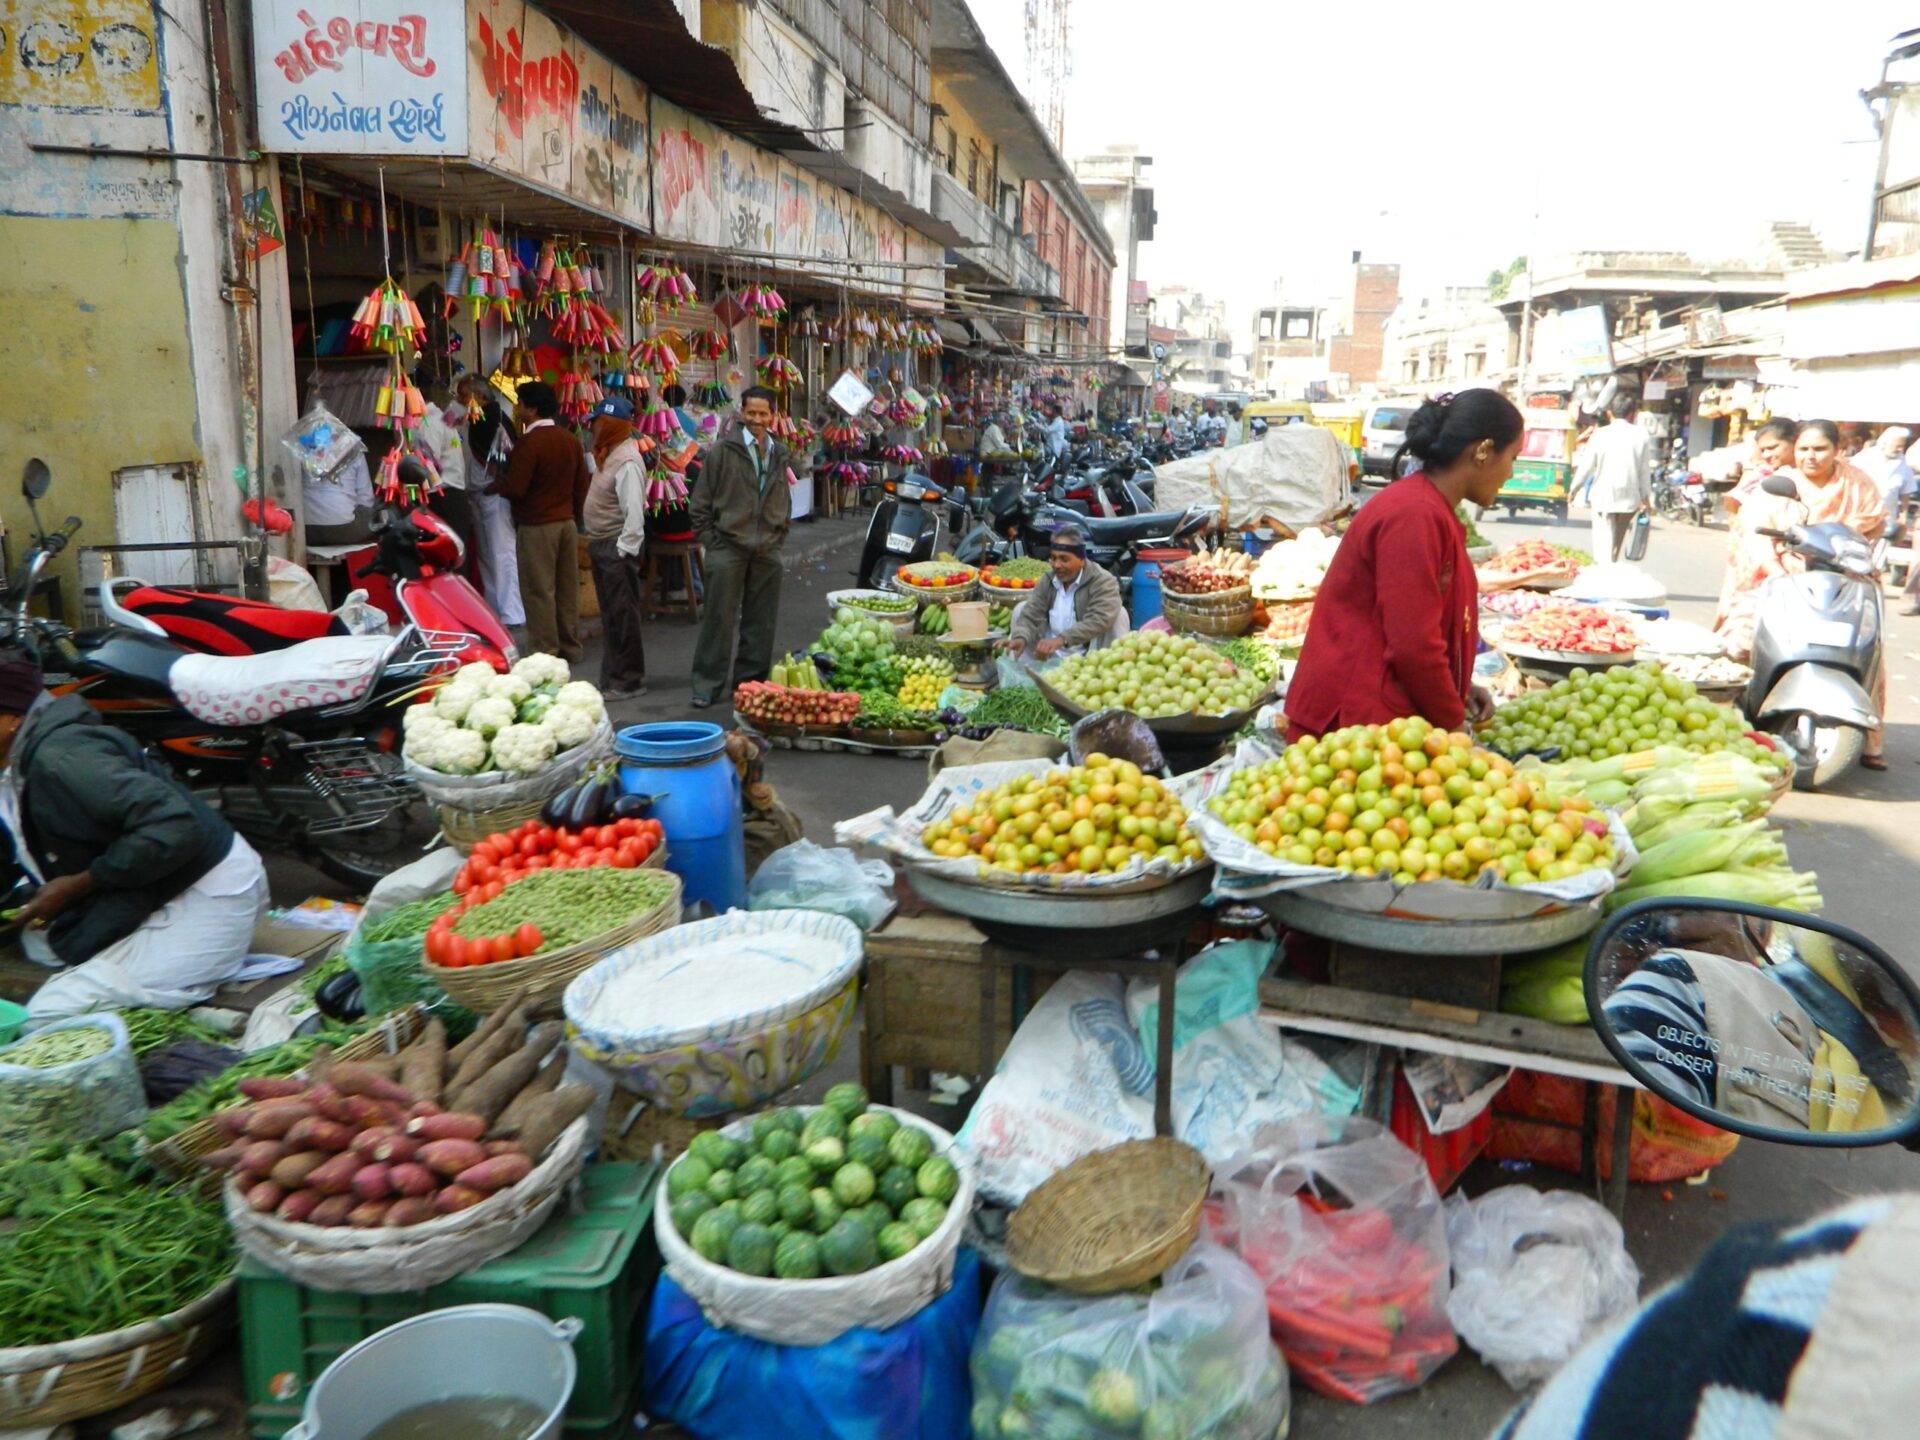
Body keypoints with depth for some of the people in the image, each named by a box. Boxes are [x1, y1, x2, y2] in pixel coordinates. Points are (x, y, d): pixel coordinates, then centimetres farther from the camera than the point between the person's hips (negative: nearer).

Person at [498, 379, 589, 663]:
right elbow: (582, 485, 10)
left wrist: (498, 482, 3)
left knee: (539, 590, -2)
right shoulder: (570, 440, 6)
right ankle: (570, 647, 19)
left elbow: (514, 489, -17)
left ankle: (545, 652, 0)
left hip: (536, 526, -7)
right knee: (567, 587, 11)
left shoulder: (529, 442, -15)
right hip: (567, 522, 7)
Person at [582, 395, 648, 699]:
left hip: (617, 548, -10)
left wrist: (622, 551, -21)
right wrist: (595, 544, 13)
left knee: (622, 616, -3)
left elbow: (634, 512, -22)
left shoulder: (627, 461, -18)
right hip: (602, 545, 10)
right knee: (611, 615, 15)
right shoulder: (608, 455, 13)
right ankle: (614, 676, 24)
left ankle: (628, 681, 5)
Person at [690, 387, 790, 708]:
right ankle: (707, 684, 6)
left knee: (761, 621, 9)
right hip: (727, 546, -5)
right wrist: (708, 538, -6)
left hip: (767, 551, 5)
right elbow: (701, 501, -3)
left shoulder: (778, 454, 11)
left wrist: (779, 535, 12)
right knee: (719, 619, -2)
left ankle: (750, 680, 21)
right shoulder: (723, 449, -5)